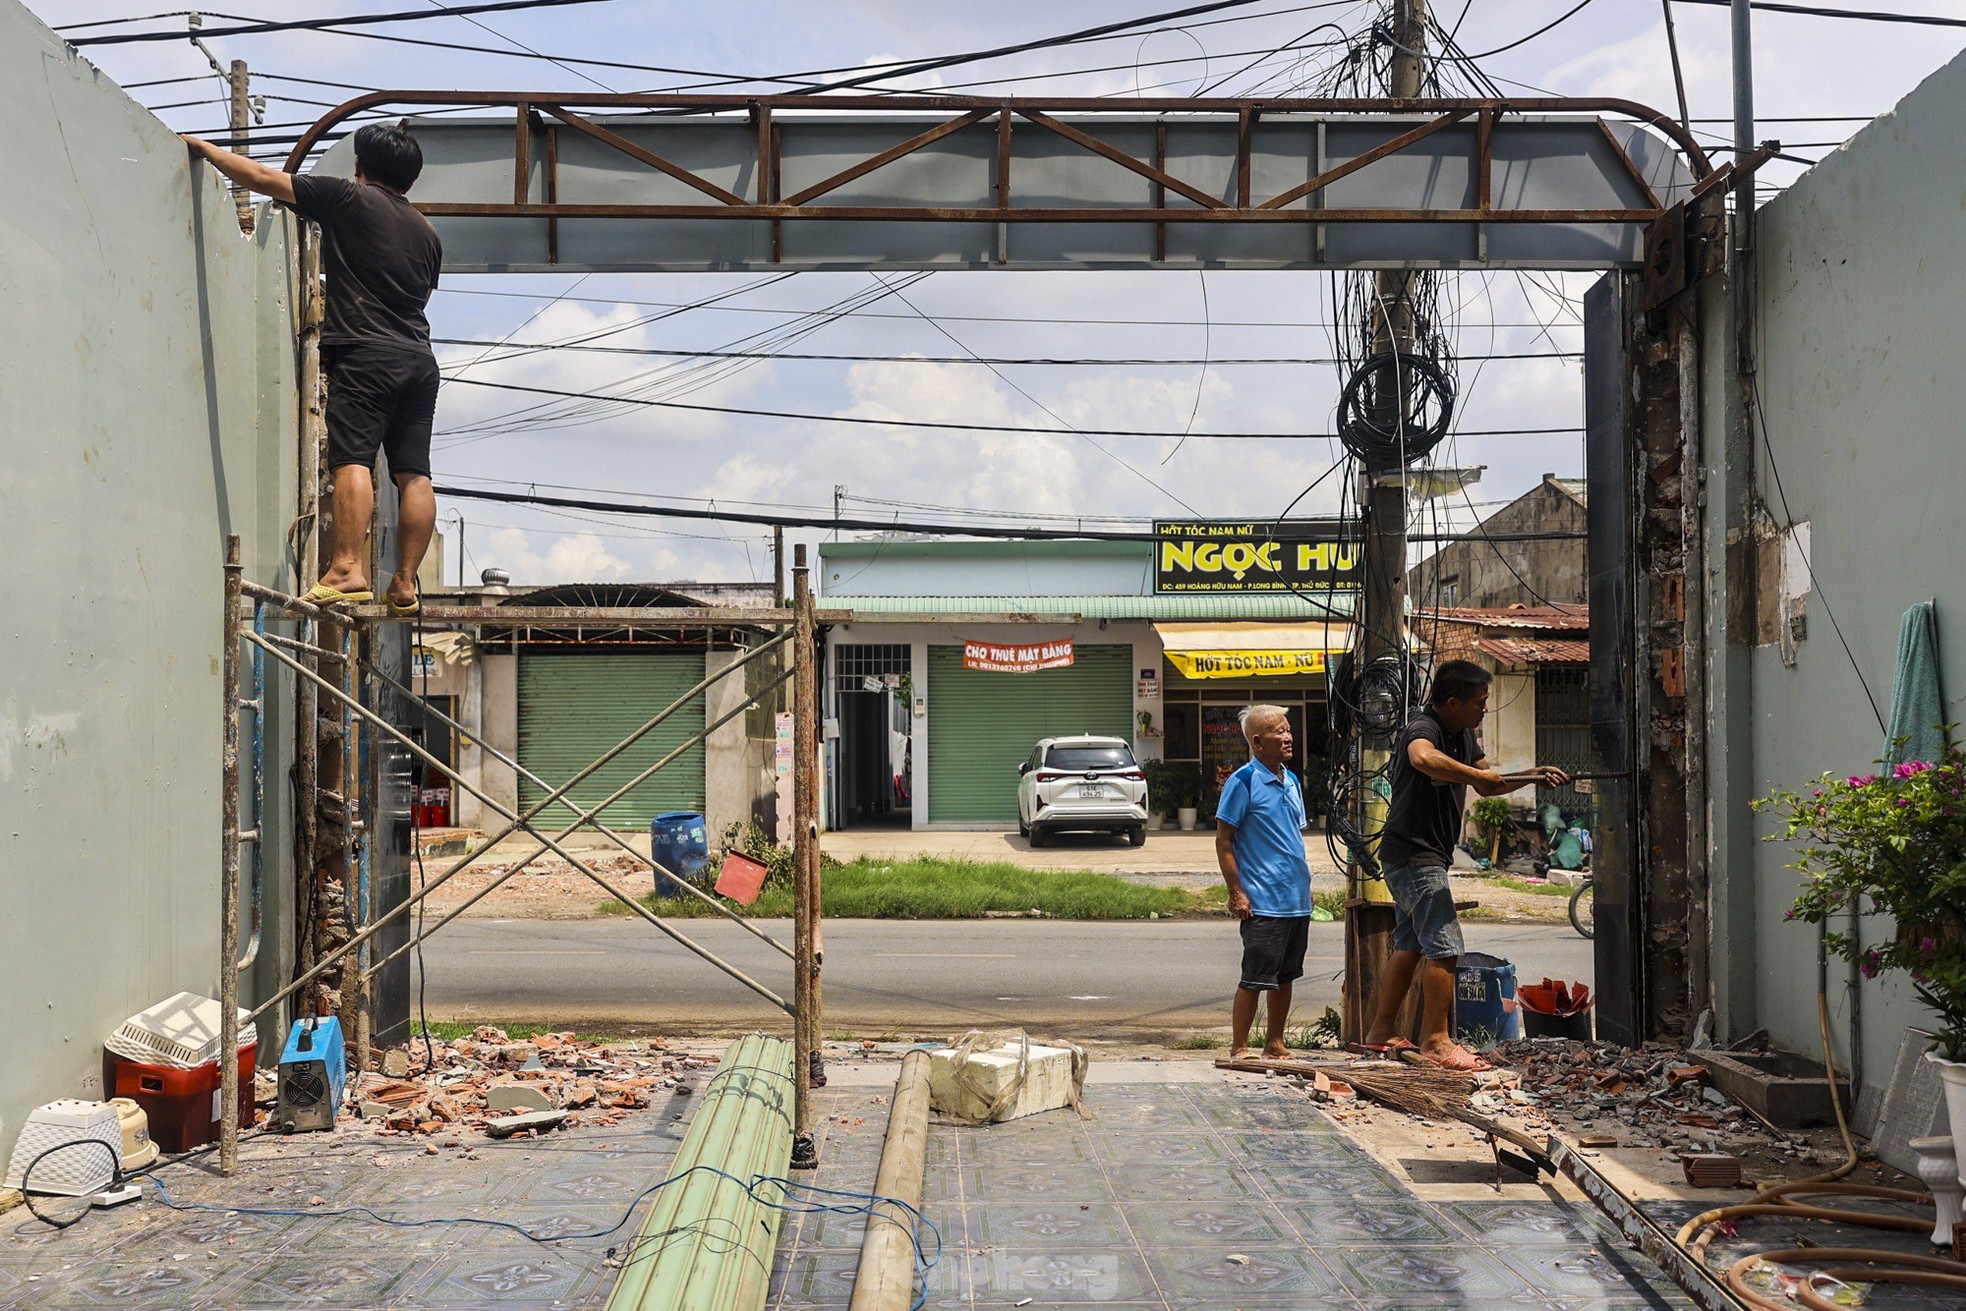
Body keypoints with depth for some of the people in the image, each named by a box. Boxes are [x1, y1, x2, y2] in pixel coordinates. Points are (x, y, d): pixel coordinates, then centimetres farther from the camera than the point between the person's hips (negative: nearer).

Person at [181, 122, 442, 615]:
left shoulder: (347, 199, 4)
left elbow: (261, 177, 6)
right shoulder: (427, 232, 21)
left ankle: (348, 569, -24)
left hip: (364, 353, -6)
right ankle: (405, 584, -1)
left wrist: (202, 147, 18)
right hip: (419, 359, 6)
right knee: (413, 472, 1)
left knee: (352, 459, -13)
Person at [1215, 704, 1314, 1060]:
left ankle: (1275, 1043, 23)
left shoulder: (1292, 781, 13)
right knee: (1255, 977, -5)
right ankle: (1239, 1049, 3)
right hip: (1263, 902, -7)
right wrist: (1236, 892, -15)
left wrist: (1305, 882, 17)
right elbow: (1223, 840, -10)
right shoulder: (1243, 781, -9)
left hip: (1297, 899, 7)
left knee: (1285, 976, 13)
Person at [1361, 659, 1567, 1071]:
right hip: (1413, 852, -10)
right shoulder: (1422, 728, -20)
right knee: (1444, 946, -10)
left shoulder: (1463, 735, 11)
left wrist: (1531, 776, 8)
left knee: (1410, 944, 15)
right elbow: (1424, 758, -46)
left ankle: (1382, 1030, 23)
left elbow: (1487, 786, 22)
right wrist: (1477, 774, -37)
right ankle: (1435, 1040, -4)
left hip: (1426, 856, 10)